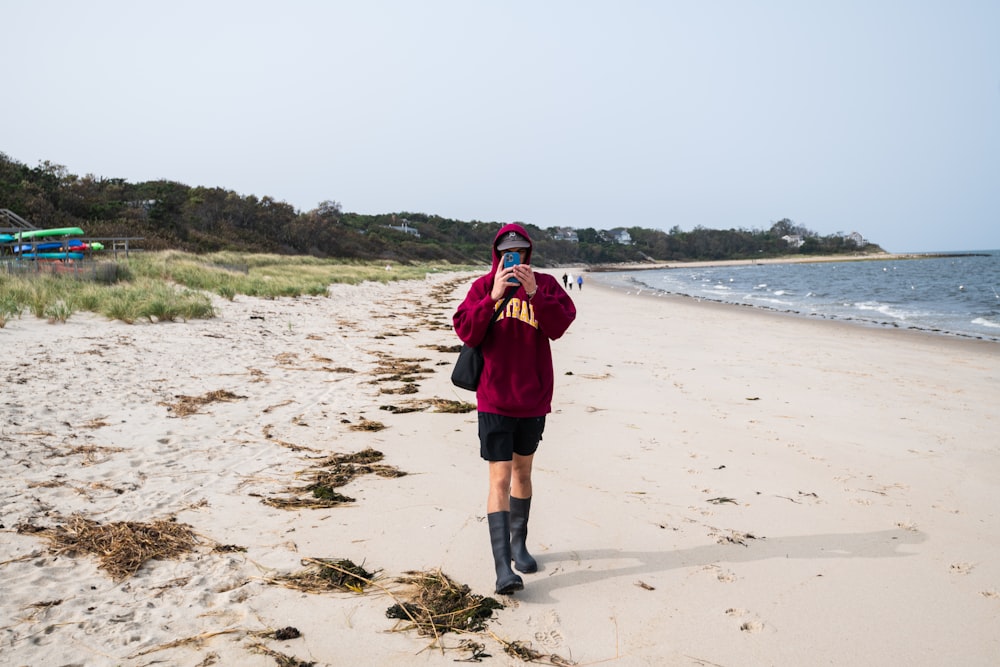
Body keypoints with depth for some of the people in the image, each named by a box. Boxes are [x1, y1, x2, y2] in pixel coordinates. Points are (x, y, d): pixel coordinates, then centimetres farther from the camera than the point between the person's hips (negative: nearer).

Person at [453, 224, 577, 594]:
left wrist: (535, 294, -26)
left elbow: (559, 325, -13)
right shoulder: (483, 286, 0)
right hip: (494, 400, -2)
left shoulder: (545, 284, 1)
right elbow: (466, 332, -12)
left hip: (533, 397, 2)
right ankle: (502, 566, -6)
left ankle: (519, 543, 35)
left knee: (522, 473, 18)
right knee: (500, 479, -7)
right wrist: (493, 297, -22)